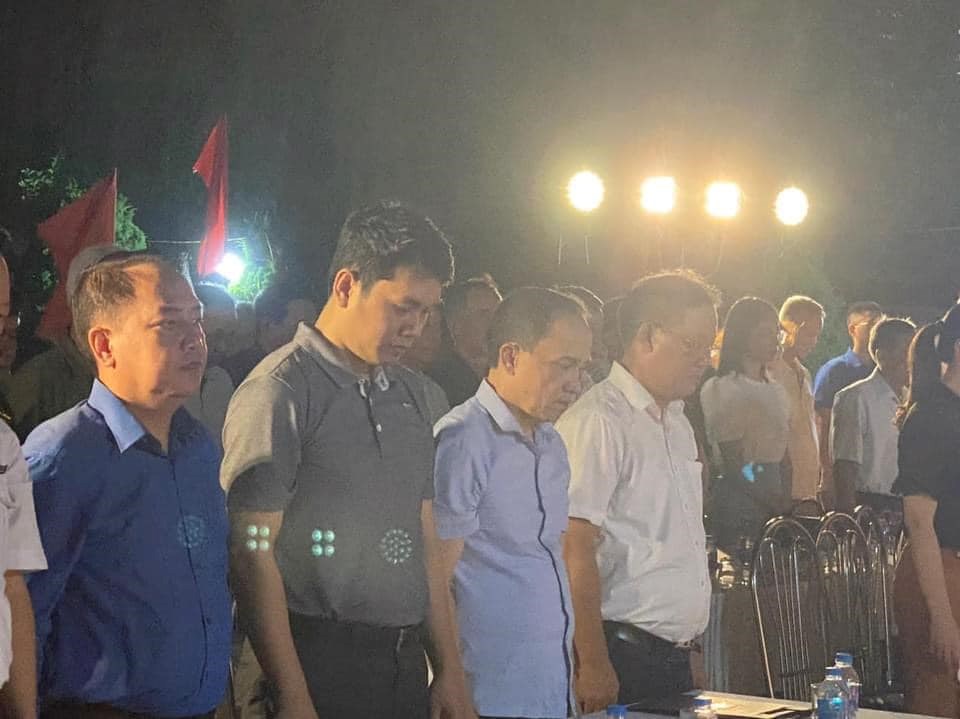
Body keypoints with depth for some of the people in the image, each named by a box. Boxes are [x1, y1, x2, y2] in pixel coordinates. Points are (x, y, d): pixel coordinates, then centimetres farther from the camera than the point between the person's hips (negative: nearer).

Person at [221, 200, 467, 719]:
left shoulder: (406, 393, 13)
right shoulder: (280, 392, -10)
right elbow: (253, 557, -13)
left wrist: (448, 668, 13)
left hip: (404, 657, 7)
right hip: (321, 661, -7)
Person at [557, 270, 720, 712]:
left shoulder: (677, 425, 18)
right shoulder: (597, 421, -13)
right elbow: (574, 549, -18)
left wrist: (688, 646, 19)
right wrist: (593, 665, -21)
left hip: (675, 656, 8)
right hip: (622, 656, -8)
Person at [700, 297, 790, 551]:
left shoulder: (776, 391, 17)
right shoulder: (718, 389, -6)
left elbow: (782, 455, 17)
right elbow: (733, 462, -10)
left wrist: (786, 505, 4)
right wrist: (773, 504, -12)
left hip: (774, 504, 7)